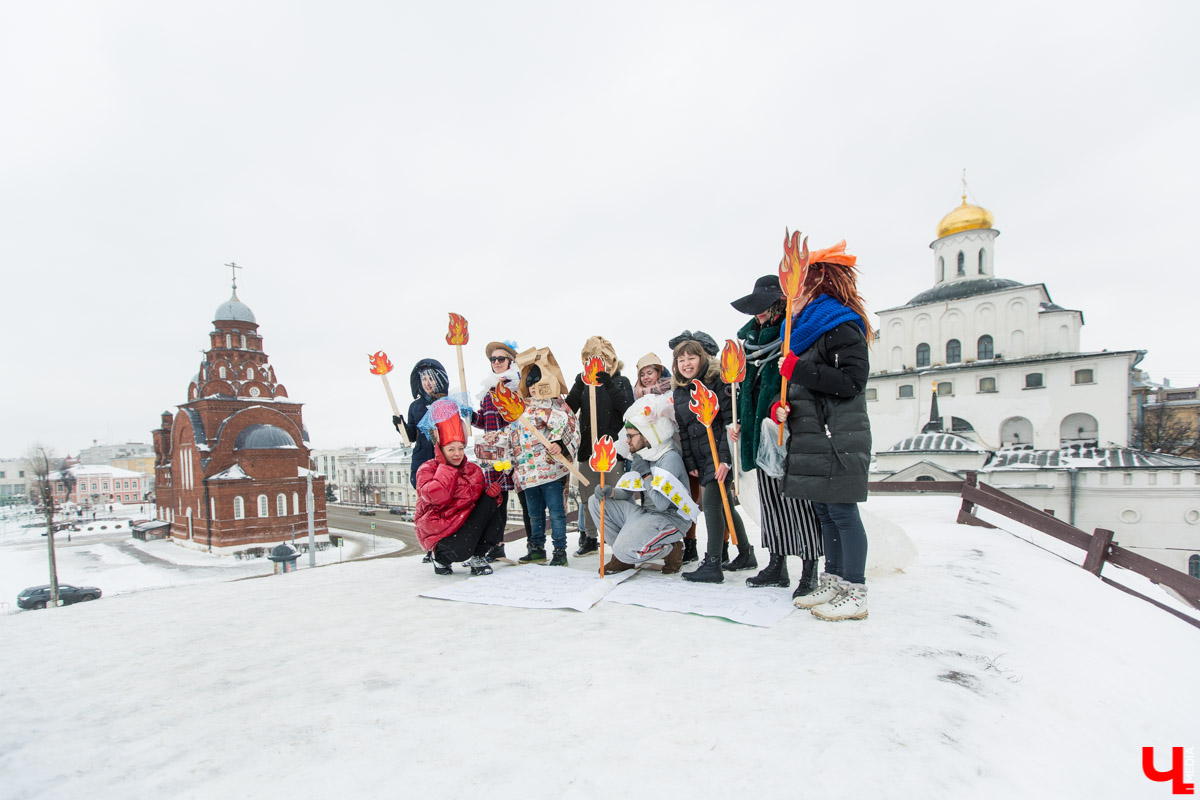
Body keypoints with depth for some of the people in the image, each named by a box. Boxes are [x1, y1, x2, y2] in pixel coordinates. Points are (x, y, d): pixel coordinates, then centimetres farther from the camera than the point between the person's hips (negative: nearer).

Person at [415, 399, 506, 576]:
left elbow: (483, 496, 6)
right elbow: (438, 497, -28)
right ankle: (440, 556, 7)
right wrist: (445, 466, -20)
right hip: (438, 529, -5)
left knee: (491, 501, -18)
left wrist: (493, 494, -17)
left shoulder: (473, 470, 7)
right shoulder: (427, 469, -9)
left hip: (467, 524, 5)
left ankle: (476, 557, -7)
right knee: (460, 552, -34)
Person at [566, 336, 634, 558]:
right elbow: (569, 410, -1)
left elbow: (628, 408, -15)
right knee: (587, 498, 10)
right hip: (587, 448, 4)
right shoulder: (584, 382, 10)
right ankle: (589, 539, 23)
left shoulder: (620, 381, 2)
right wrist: (579, 386, -14)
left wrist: (608, 383, -22)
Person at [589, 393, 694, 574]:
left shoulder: (670, 458, -18)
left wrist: (645, 474, -17)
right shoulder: (641, 456, 9)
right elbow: (628, 493, 13)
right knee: (597, 501, 1)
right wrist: (611, 492, -8)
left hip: (668, 517, -9)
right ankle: (622, 556, 6)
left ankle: (671, 549, -1)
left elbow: (661, 503, -25)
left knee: (625, 550, -29)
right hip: (644, 513, 9)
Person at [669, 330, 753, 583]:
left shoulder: (717, 382, -9)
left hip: (721, 452, -7)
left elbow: (731, 420, -14)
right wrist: (690, 463, 6)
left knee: (711, 501, -15)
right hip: (701, 457, 7)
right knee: (725, 505, 13)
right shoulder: (679, 391, 11)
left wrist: (725, 458, -20)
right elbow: (683, 430, 12)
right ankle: (746, 555, 27)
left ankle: (713, 564, -11)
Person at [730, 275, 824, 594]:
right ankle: (777, 565, 23)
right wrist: (739, 422, 18)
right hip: (759, 430, 8)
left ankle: (810, 571, 8)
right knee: (770, 497, 12)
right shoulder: (751, 335, 17)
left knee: (797, 496, -3)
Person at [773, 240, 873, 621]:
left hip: (837, 439, -9)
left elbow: (853, 380, -19)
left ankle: (855, 595, 7)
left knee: (842, 512, -3)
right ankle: (832, 584, 25)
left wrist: (798, 369, -19)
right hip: (813, 437, 9)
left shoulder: (839, 324, -10)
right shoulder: (805, 325, 18)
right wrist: (780, 406, 3)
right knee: (825, 512, 14)